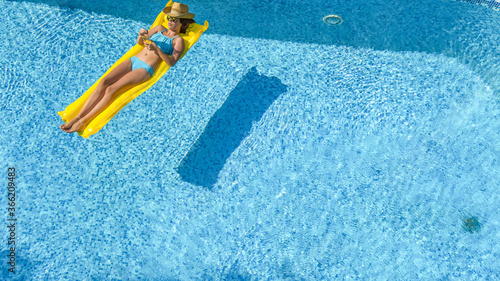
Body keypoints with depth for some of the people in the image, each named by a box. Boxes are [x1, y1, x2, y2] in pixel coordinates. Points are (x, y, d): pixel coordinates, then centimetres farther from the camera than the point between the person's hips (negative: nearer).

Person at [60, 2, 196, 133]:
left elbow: (171, 62, -9)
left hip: (145, 69, -5)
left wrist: (157, 49, -21)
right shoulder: (160, 29, 22)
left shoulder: (178, 40, 5)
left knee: (112, 89, -23)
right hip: (133, 60, 6)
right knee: (104, 82, -17)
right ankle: (77, 116, -17)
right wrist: (142, 34, 2)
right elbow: (139, 42, 25)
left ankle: (84, 121, -19)